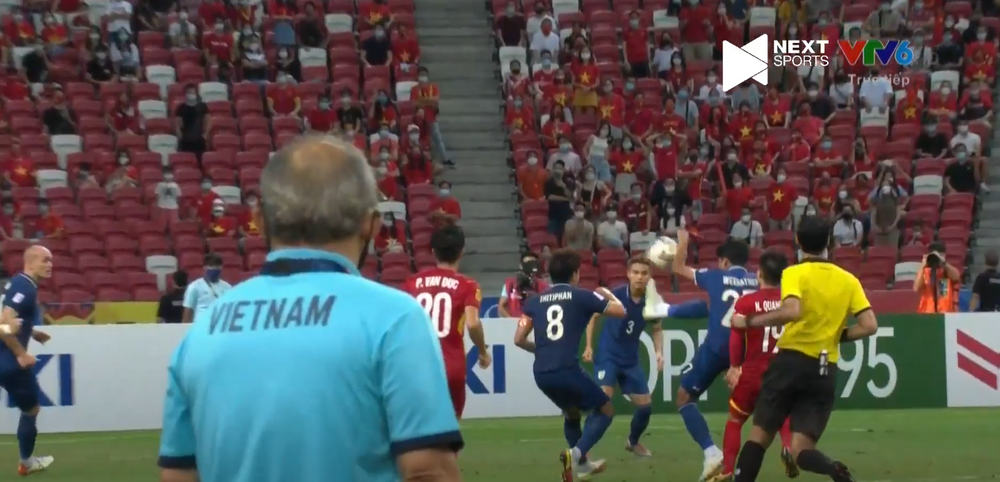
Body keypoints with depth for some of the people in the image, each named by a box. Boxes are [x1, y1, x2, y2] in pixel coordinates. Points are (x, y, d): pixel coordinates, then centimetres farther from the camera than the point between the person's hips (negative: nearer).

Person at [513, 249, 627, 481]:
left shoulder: (535, 301, 12)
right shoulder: (581, 296, 2)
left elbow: (519, 339, 11)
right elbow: (621, 311, 8)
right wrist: (607, 294, 29)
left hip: (541, 374, 5)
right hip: (567, 370, -5)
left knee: (571, 413, 32)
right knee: (605, 409, 13)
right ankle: (575, 453, -7)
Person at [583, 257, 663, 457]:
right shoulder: (615, 295, -17)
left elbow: (657, 329, 11)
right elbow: (593, 316, 0)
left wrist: (659, 352, -5)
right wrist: (589, 346, -5)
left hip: (631, 360, 4)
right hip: (607, 356, -4)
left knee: (645, 405, 7)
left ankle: (633, 442, 35)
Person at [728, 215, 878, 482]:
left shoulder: (794, 273, -5)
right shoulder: (848, 280, 8)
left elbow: (792, 311, -24)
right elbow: (870, 326, 2)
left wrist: (748, 322, -15)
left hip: (791, 361, -3)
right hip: (825, 371, 3)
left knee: (759, 435, 7)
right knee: (801, 450, 2)